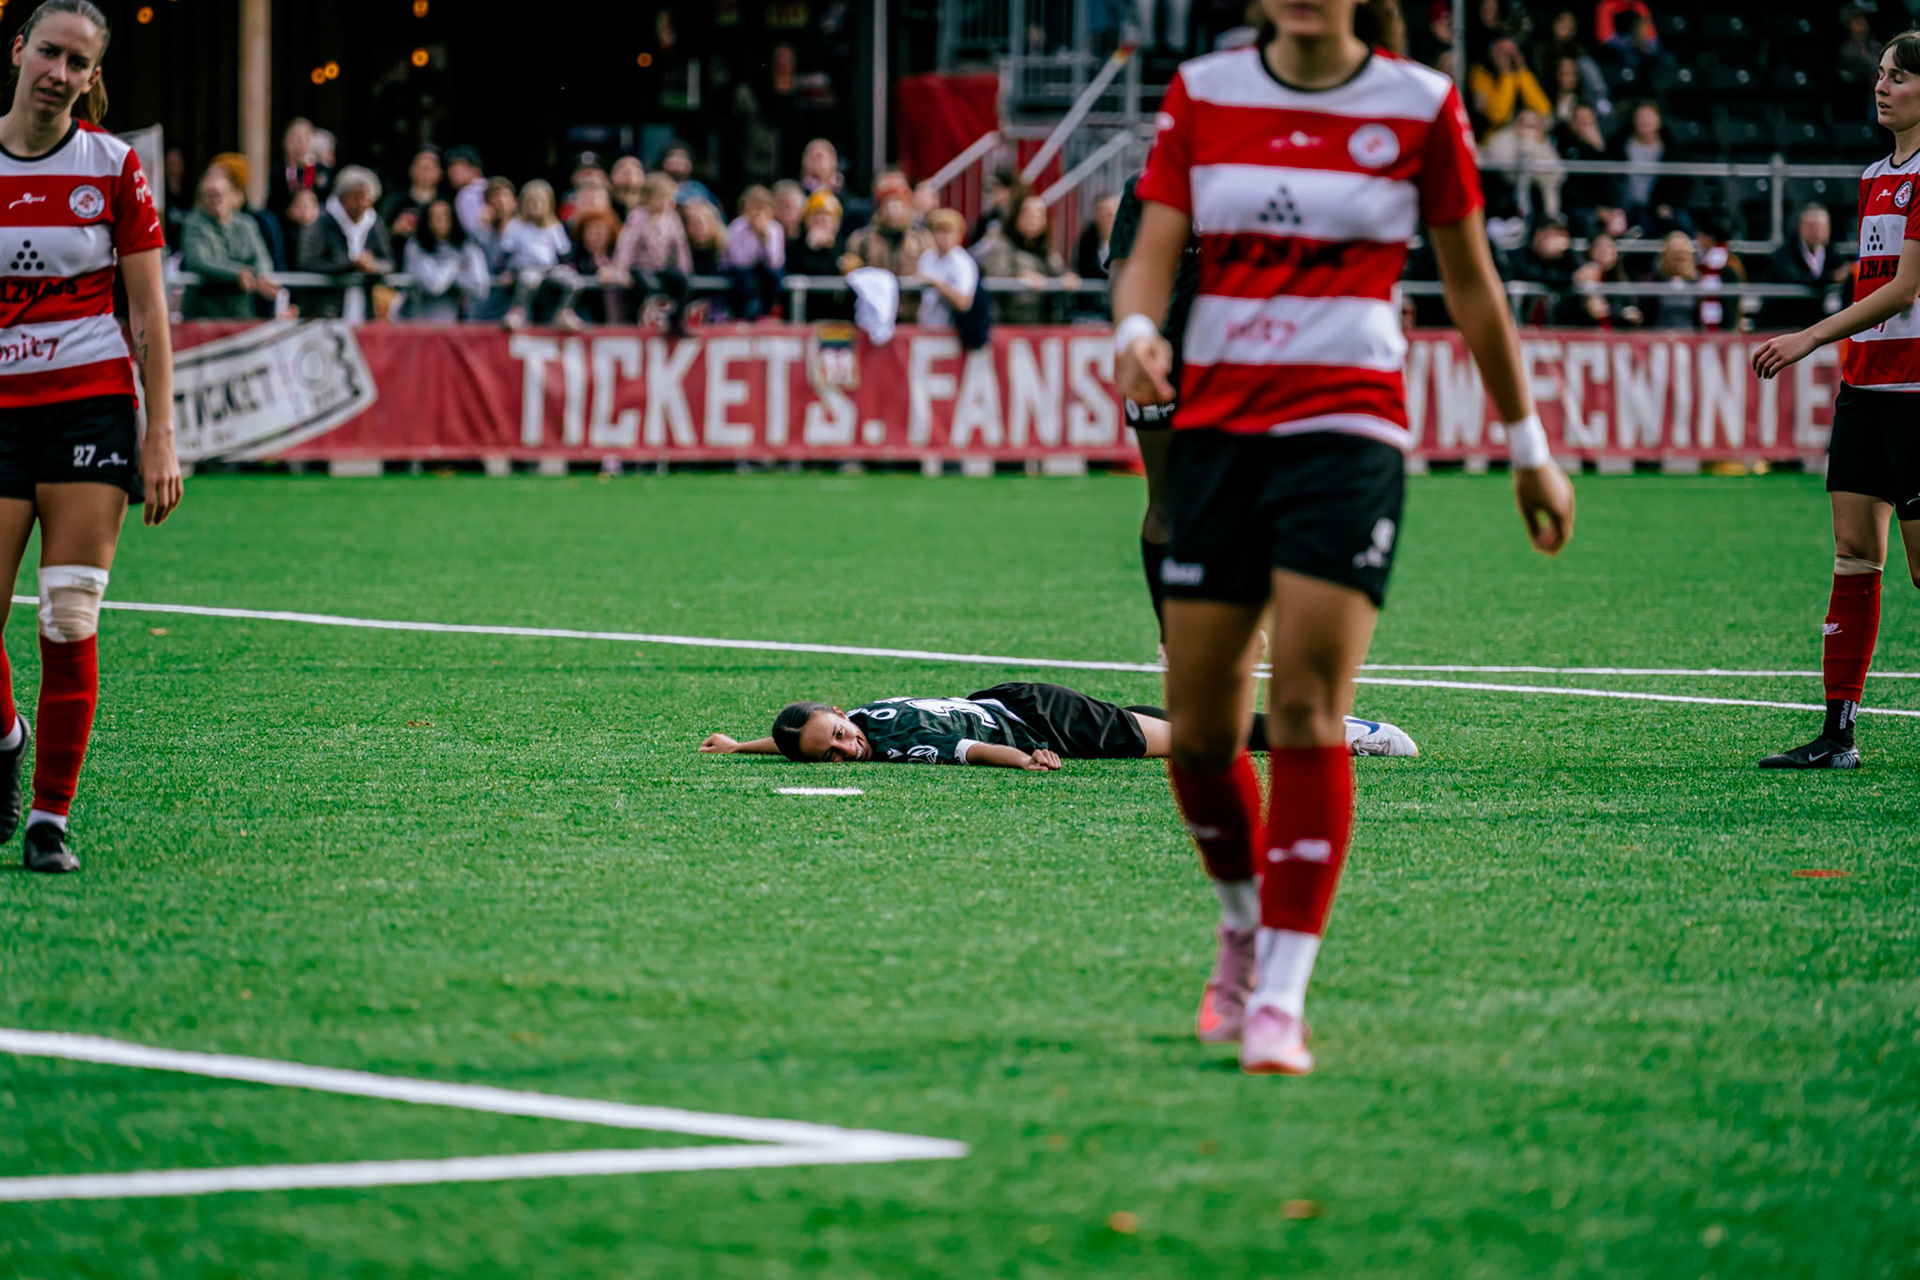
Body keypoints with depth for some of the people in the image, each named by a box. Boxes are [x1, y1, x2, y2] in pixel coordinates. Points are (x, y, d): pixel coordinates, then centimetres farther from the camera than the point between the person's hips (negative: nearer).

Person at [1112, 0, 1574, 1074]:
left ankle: (1279, 997, -8)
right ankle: (1246, 920, 32)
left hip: (1348, 430, -3)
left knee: (1307, 715, -13)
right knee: (1199, 734, 4)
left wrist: (1530, 446, 13)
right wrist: (1138, 332, -23)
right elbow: (1153, 255, 0)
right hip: (1218, 424, 3)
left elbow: (1471, 280, 8)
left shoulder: (1419, 105, 0)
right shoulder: (1203, 94, 5)